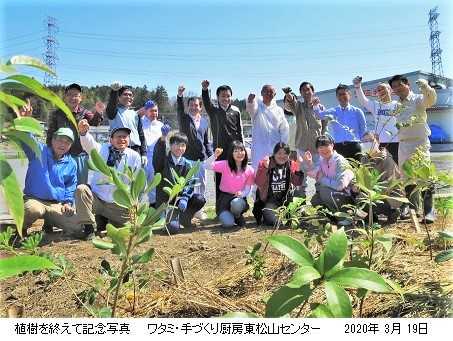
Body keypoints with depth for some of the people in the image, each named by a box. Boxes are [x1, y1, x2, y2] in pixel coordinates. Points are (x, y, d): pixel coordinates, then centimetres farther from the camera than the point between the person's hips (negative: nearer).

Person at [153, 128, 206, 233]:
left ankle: (184, 218, 5)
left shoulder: (187, 164, 4)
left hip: (180, 199, 3)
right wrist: (163, 139, -48)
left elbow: (189, 184, -6)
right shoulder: (163, 160, -5)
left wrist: (184, 199, -25)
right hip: (165, 201, -3)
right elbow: (157, 155, -29)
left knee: (200, 200, -22)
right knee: (174, 227, -23)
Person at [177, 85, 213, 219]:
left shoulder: (205, 121, 12)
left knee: (202, 184, 8)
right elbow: (179, 110, -19)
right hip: (186, 157, -3)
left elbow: (207, 141, 16)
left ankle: (199, 209, 19)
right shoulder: (184, 118, 3)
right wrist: (180, 96, -35)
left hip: (201, 158, 4)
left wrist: (210, 155, 9)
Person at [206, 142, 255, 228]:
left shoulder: (249, 170, -3)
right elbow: (208, 166, -16)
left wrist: (242, 194, -23)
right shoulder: (225, 165, -7)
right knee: (228, 223, -26)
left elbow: (247, 189, 0)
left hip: (239, 197, 1)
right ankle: (225, 215, 13)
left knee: (236, 203, -39)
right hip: (224, 197, -1)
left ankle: (237, 217, -2)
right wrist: (215, 155, -33)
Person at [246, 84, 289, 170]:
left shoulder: (278, 110, 12)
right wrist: (250, 101, -45)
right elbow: (250, 108, -21)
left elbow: (284, 129, 13)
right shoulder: (257, 107, 3)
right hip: (259, 149, -2)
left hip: (275, 149, 3)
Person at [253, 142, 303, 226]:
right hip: (268, 200, -3)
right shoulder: (264, 164, -8)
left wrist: (300, 168, -17)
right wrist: (265, 168, -30)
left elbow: (297, 183, -4)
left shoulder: (291, 164, 2)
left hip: (285, 199, 4)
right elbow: (258, 183, -18)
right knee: (272, 221, -22)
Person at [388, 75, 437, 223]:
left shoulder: (418, 99, -2)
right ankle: (413, 210, 23)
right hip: (403, 144, 6)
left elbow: (431, 99, -23)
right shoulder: (396, 106, 15)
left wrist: (426, 87, -43)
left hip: (420, 143, -6)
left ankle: (429, 211, -6)